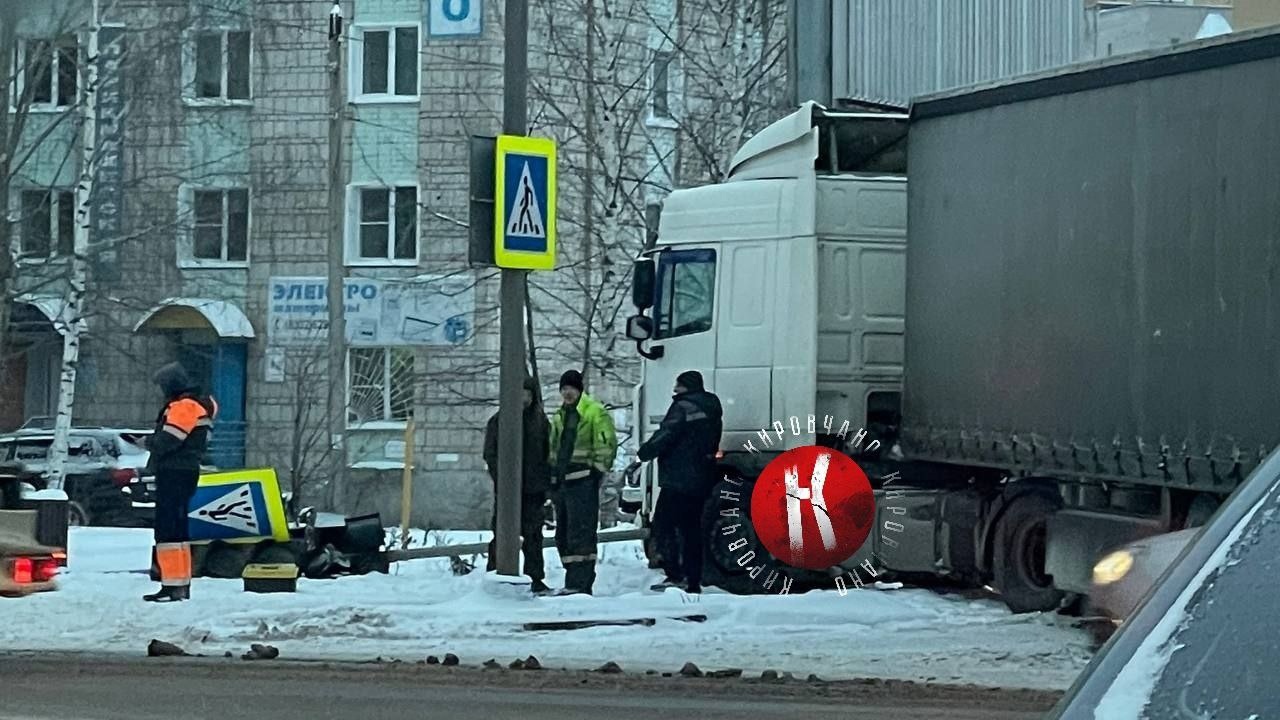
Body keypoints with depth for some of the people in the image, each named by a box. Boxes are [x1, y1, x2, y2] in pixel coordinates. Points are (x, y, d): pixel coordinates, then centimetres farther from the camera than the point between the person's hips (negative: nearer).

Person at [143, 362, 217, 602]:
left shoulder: (184, 406, -14)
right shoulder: (200, 405, 19)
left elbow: (167, 441, -21)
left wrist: (149, 442, 0)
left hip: (174, 474, -11)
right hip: (187, 472, 11)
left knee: (167, 528, -12)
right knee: (177, 527, 17)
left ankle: (173, 585, -16)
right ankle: (182, 584, 23)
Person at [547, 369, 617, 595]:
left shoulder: (594, 412, -5)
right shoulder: (560, 415, 21)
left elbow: (606, 443, -10)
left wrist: (598, 471, -14)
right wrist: (553, 478, 21)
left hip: (582, 480, -9)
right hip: (561, 481, 9)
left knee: (581, 533, -12)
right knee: (563, 534, 10)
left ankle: (579, 583, -15)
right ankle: (574, 580, 15)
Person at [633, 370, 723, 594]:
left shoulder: (683, 407, -11)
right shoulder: (711, 409, 17)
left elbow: (664, 437, -17)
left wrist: (641, 456, -11)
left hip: (677, 480, -9)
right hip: (701, 481, 9)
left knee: (663, 525, -7)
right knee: (691, 529, 10)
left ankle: (675, 574, -16)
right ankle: (693, 582, 9)